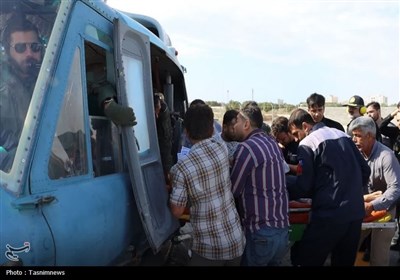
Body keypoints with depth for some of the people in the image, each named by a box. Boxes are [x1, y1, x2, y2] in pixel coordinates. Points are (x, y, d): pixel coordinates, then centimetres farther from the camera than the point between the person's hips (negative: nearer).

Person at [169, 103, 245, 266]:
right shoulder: (222, 148, -5)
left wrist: (173, 188, 8)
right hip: (236, 240, 5)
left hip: (209, 248, -4)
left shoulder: (181, 168, -19)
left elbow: (177, 212, -9)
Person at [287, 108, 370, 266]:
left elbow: (304, 186, -8)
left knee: (306, 260, 6)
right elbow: (365, 170, 14)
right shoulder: (342, 135, 13)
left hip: (330, 214, -7)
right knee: (345, 261, 19)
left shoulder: (307, 144, -7)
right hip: (356, 211, 7)